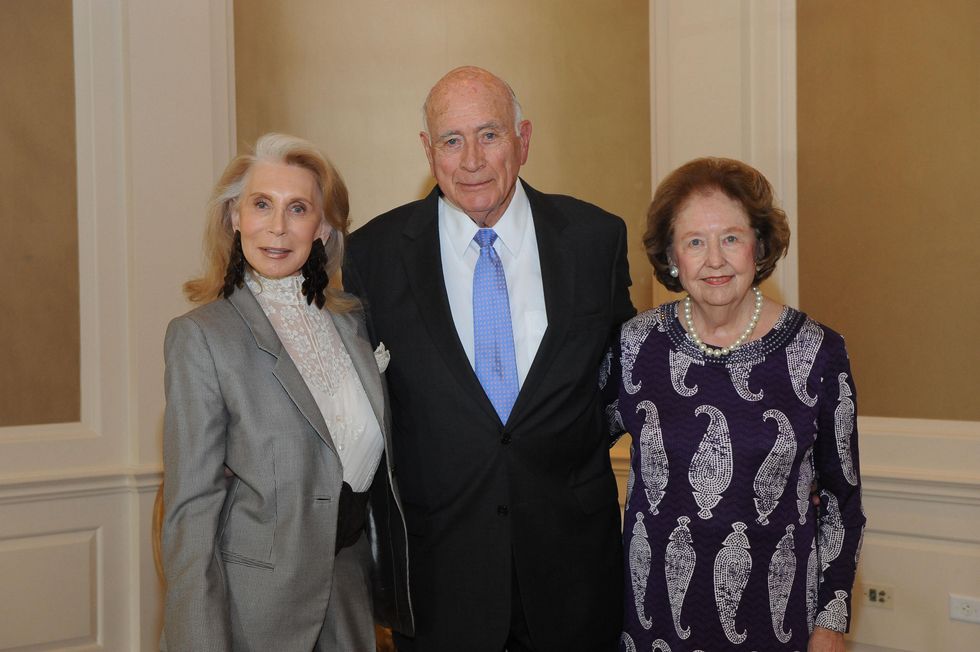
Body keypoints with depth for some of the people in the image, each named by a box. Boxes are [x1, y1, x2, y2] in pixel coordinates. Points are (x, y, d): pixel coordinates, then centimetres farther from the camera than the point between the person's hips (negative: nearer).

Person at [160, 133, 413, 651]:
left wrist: (389, 588, 10)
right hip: (255, 604, -5)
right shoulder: (201, 336, -12)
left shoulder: (351, 322, 5)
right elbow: (191, 509, -13)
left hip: (348, 599, 5)